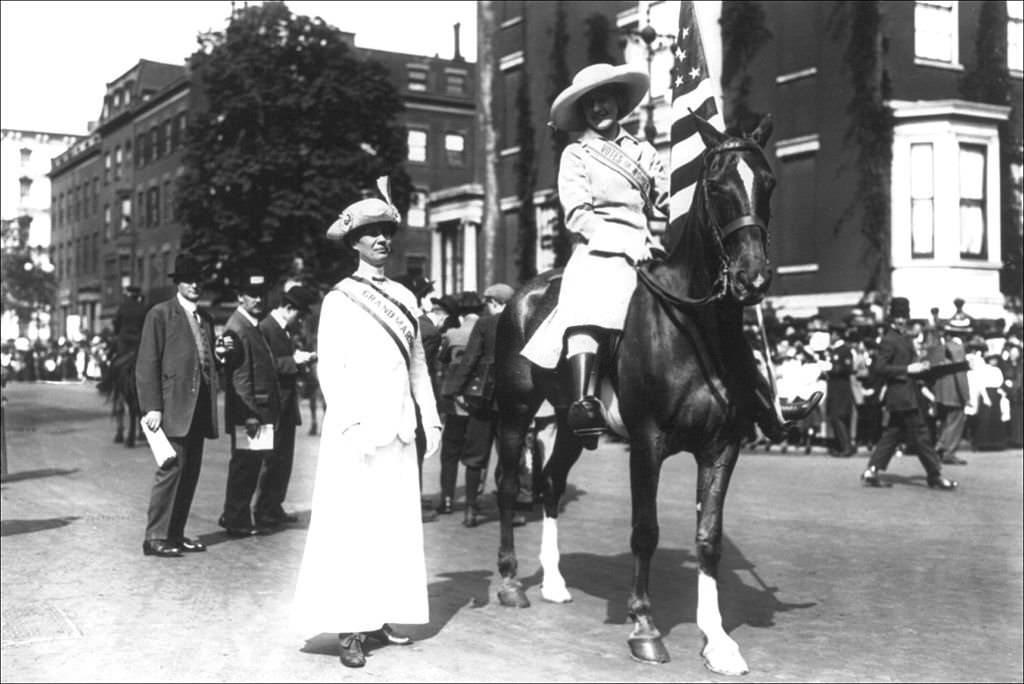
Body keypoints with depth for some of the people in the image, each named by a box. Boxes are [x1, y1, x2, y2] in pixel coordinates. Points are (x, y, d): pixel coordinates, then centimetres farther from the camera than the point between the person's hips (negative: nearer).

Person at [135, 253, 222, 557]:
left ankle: (175, 534, 14)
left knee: (190, 471, 7)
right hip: (173, 407, -7)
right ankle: (156, 537, -4)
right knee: (172, 467, -11)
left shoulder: (205, 319, 19)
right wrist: (152, 407, -14)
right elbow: (147, 364, -7)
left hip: (199, 407, 7)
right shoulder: (160, 314, -1)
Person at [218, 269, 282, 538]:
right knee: (244, 464, -4)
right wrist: (250, 413, -21)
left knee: (249, 465, 13)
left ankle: (238, 519, 20)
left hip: (260, 410, 10)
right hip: (248, 412, -10)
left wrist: (269, 412, 19)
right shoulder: (237, 328, -13)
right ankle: (236, 521, 4)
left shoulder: (253, 326, 18)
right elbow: (239, 376, -18)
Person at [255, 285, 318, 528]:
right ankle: (264, 512, 5)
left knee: (284, 459, 12)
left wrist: (303, 358, 4)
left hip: (287, 405, 9)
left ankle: (275, 508, 20)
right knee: (274, 460, -4)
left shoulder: (285, 331, 15)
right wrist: (293, 361, -22)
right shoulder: (265, 328, -14)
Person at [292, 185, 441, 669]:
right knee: (351, 526, -4)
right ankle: (348, 630, 1)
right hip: (356, 429, -5)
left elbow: (418, 365, 15)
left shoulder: (405, 297, 13)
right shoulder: (339, 300, -2)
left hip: (399, 430, 6)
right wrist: (350, 426, -17)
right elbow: (329, 369, -8)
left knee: (396, 524, 8)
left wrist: (431, 420, 10)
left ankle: (378, 618, 17)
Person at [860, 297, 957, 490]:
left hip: (909, 394, 10)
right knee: (919, 435, -4)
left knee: (892, 434, 11)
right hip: (902, 396, -10)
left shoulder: (905, 338, 15)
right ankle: (935, 476, 3)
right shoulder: (889, 340, -14)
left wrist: (919, 366, 9)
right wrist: (907, 369, -21)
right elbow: (878, 368, -20)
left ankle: (872, 472, 13)